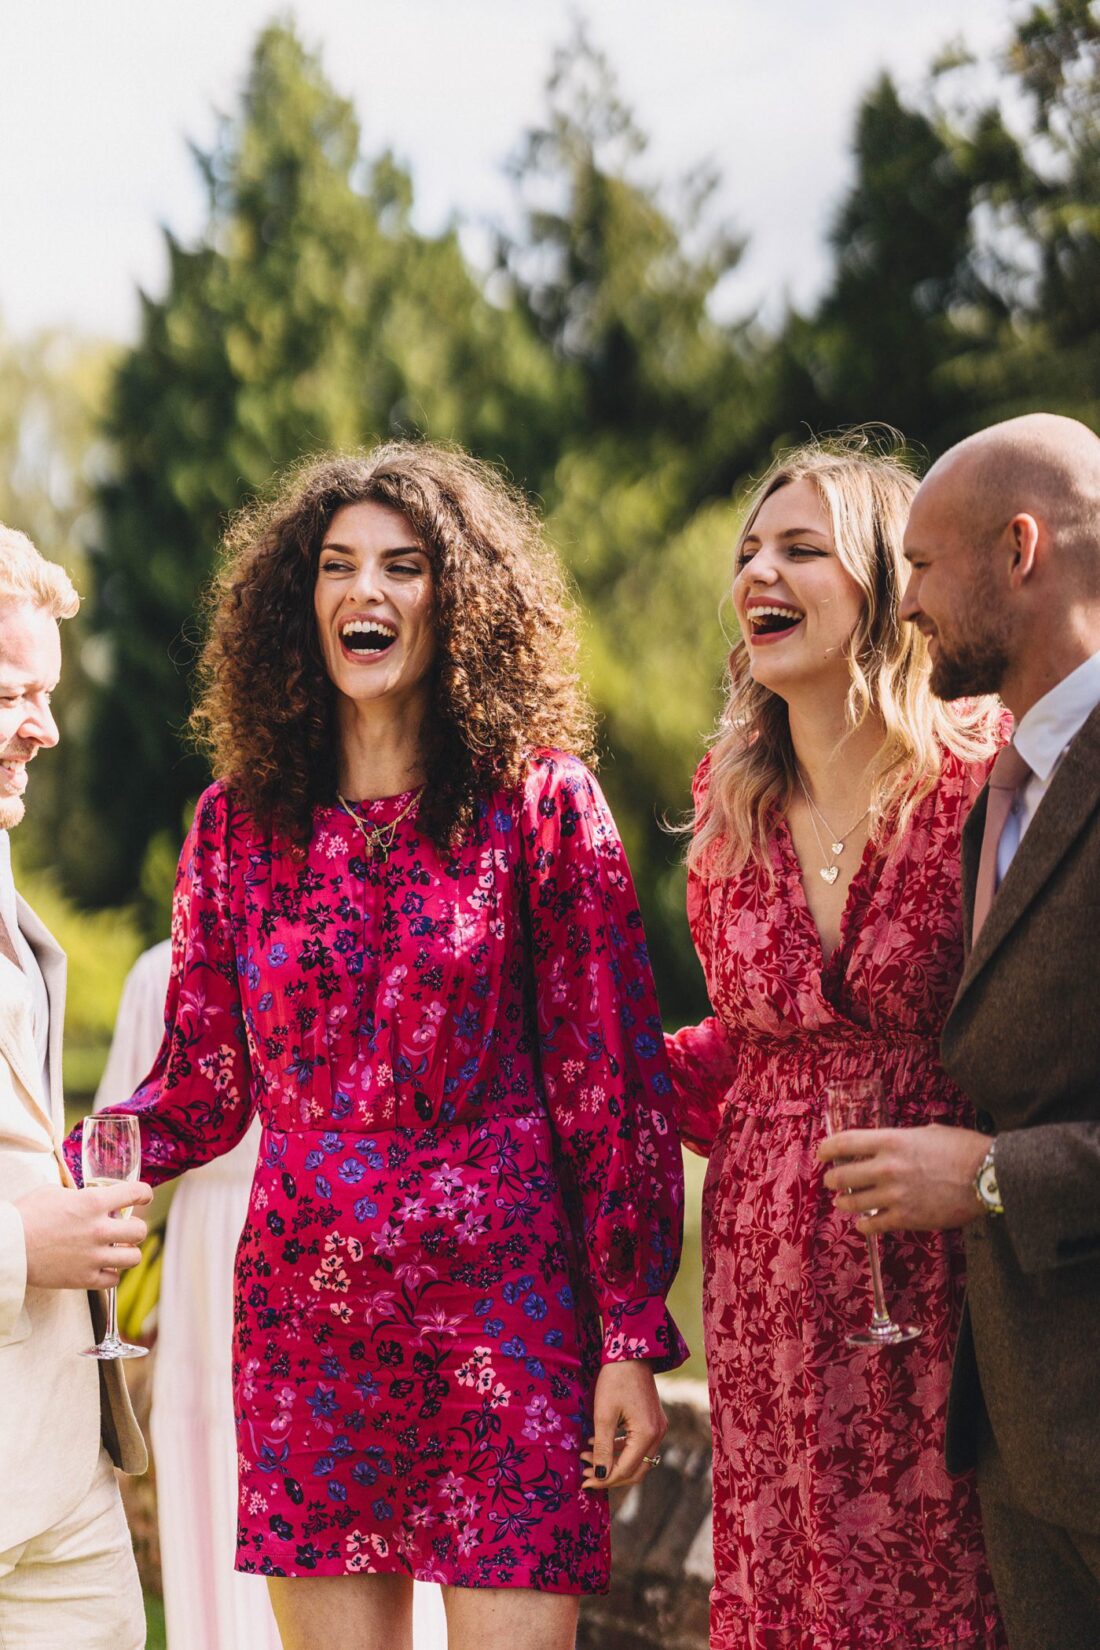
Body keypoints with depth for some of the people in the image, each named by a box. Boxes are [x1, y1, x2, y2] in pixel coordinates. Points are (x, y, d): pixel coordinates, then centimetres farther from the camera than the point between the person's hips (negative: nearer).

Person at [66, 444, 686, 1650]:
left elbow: (611, 1081, -2)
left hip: (505, 1312, -2)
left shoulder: (539, 803, 0)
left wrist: (633, 1337, -6)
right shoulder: (239, 824, 8)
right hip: (305, 1322, 3)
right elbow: (200, 1088, 11)